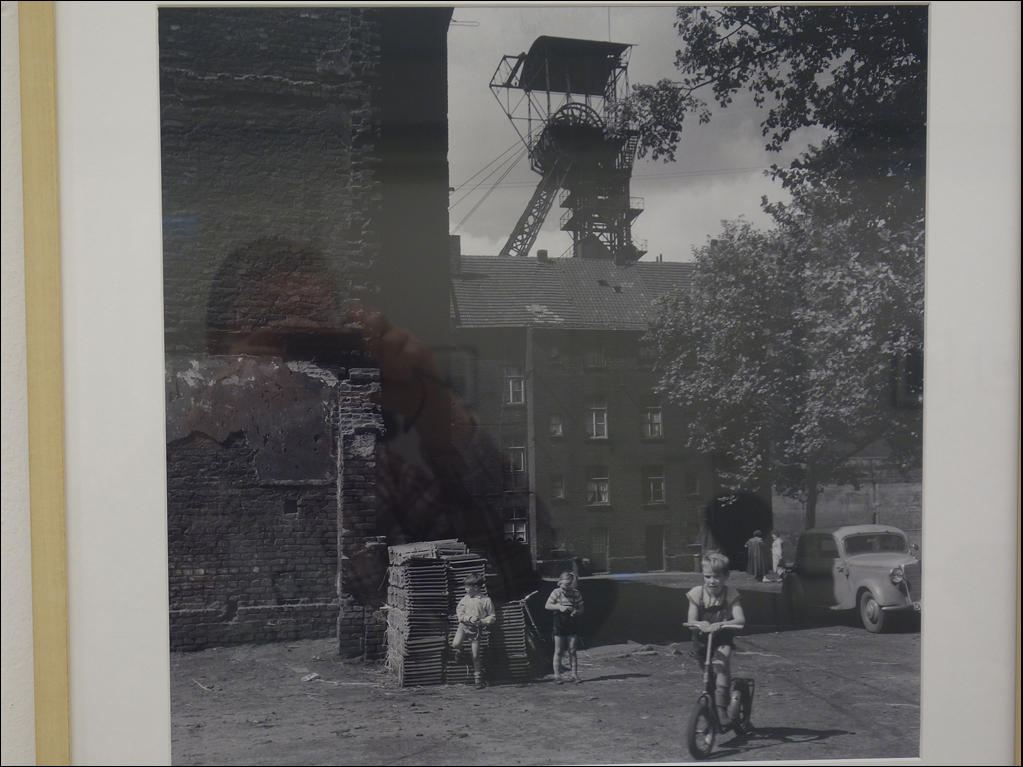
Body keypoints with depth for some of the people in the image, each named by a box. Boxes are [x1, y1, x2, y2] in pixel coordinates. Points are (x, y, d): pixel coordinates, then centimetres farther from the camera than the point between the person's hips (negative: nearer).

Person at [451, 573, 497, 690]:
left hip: (476, 628, -2)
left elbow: (492, 618, 3)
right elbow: (459, 614, 4)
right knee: (455, 645, -24)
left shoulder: (486, 601, -3)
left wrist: (482, 621, -14)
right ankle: (460, 654, 13)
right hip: (464, 625, 2)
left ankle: (478, 680, 13)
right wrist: (469, 618, -13)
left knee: (475, 656, -1)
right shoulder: (465, 599, 3)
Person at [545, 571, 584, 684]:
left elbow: (581, 609, 7)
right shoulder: (556, 592, -3)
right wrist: (559, 607, -19)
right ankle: (557, 676, 7)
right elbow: (547, 606, -5)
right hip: (559, 624, -1)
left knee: (573, 651, 2)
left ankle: (574, 675, 8)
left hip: (573, 625, 1)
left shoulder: (576, 594, 2)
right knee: (558, 651, 2)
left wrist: (576, 612, -16)